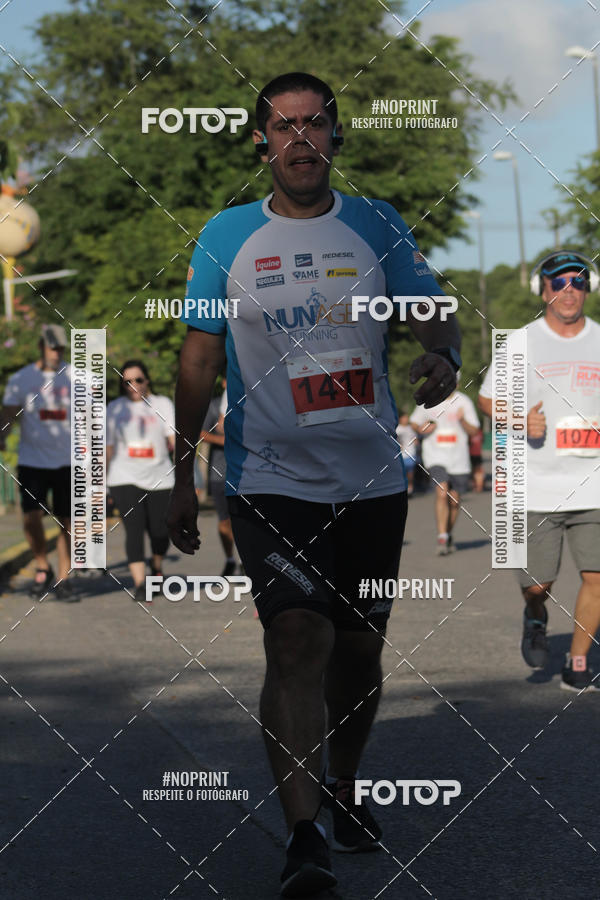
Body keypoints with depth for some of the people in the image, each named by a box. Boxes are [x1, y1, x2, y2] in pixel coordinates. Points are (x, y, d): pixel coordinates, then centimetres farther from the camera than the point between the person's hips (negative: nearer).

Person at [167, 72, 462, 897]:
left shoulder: (378, 227, 6)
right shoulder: (226, 236, 4)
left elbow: (434, 318, 2)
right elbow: (200, 358, 8)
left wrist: (442, 358, -23)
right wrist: (182, 474, 6)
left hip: (372, 479, 2)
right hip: (270, 478, -2)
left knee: (361, 645, 11)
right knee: (298, 638, -17)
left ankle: (343, 787, 35)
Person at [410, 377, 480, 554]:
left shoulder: (464, 402, 1)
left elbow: (474, 431, 0)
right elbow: (414, 422, 15)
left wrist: (463, 421, -20)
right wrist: (421, 429, -8)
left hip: (459, 460, 2)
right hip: (435, 458, -1)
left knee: (454, 501, 8)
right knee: (442, 493, -21)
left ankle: (449, 534, 32)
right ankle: (442, 538, -22)